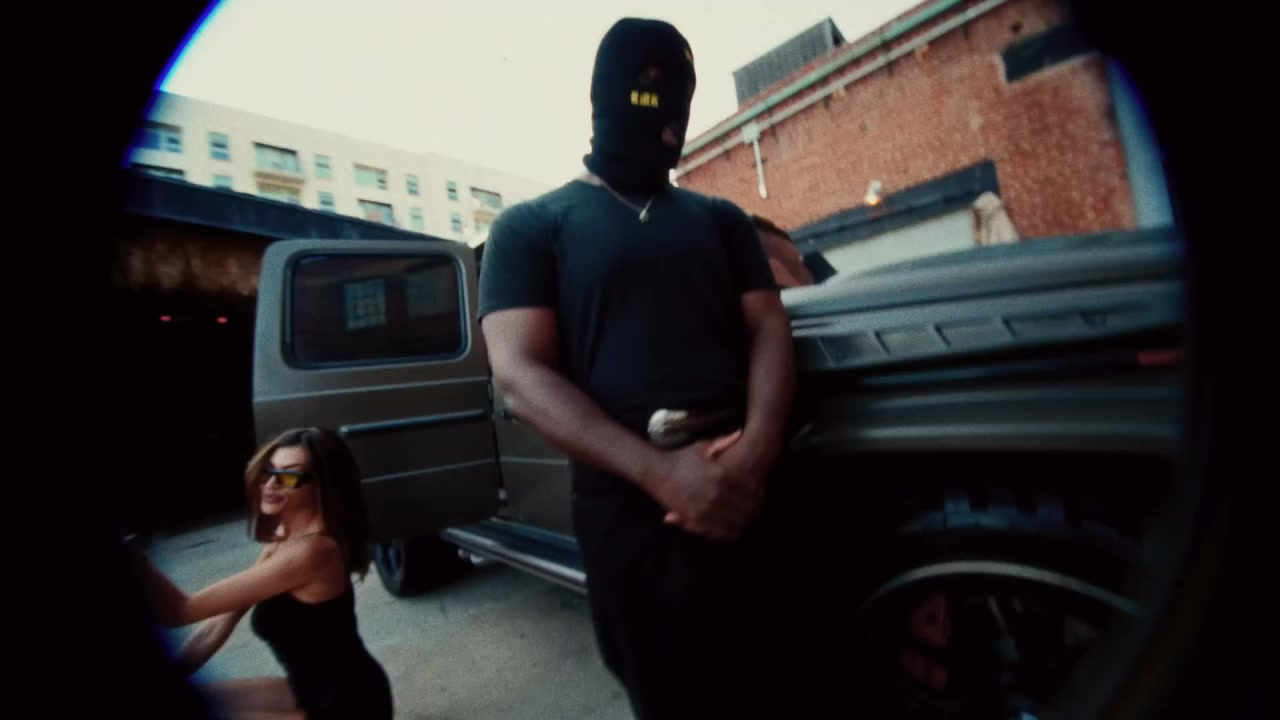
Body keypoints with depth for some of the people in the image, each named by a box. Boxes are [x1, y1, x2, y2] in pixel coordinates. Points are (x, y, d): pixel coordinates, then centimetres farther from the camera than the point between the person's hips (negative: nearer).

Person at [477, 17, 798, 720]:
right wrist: (660, 473, -20)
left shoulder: (721, 218, 16)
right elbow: (520, 377, -8)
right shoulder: (532, 226, 4)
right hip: (630, 504, -3)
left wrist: (758, 446, -15)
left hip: (750, 482, 4)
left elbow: (769, 329, 6)